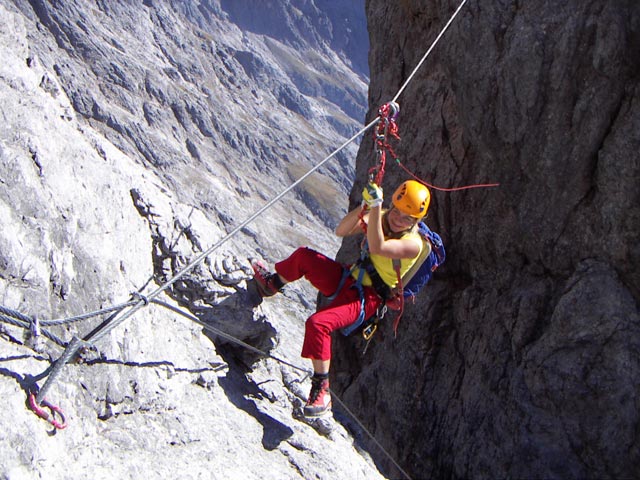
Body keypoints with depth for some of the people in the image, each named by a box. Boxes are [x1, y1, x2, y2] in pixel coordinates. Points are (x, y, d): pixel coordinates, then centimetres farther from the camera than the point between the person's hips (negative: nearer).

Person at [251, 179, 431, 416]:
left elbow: (376, 248, -38)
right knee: (303, 255, 4)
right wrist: (364, 206, -26)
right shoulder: (381, 218, -1)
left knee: (317, 324, -28)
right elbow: (341, 231, -11)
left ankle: (322, 390, -16)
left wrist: (376, 206, -41)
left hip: (366, 298, -7)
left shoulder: (414, 243, -21)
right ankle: (272, 284, 33)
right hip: (347, 280, 7)